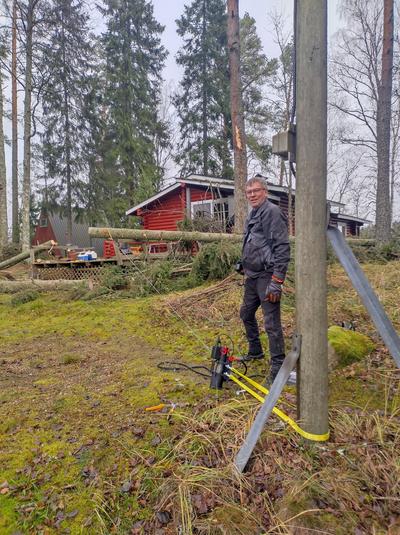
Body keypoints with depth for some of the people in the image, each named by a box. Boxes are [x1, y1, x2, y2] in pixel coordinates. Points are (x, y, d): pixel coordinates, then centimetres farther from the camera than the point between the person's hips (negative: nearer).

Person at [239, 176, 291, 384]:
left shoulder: (272, 212, -12)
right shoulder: (252, 215, 16)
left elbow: (282, 248, -19)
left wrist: (276, 282, -23)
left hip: (267, 277, -10)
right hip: (252, 277, 10)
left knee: (272, 324, -6)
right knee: (246, 314, 23)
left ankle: (278, 367, 7)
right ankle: (255, 351, 42)